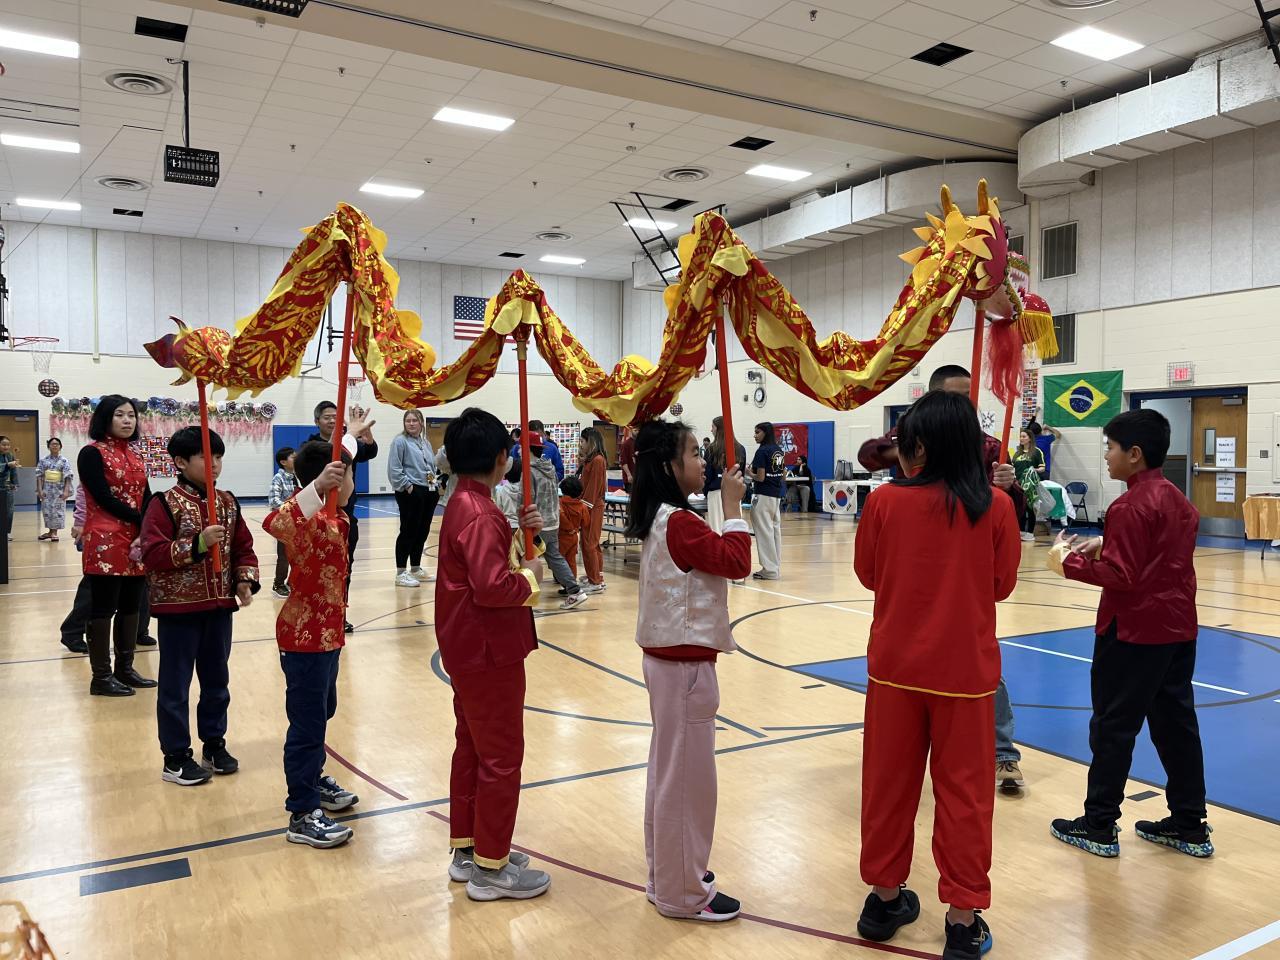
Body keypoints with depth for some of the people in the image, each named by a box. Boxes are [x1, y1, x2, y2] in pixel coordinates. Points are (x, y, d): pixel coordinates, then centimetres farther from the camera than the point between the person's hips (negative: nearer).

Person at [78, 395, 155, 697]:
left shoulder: (135, 455, 14)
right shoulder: (92, 453, -6)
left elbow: (146, 498, 7)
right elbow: (104, 498, -14)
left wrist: (146, 532, -10)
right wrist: (141, 522, -14)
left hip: (137, 542, 7)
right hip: (106, 543, -7)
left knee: (131, 606, 11)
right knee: (104, 608, 0)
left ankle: (125, 668, 21)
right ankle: (101, 676, 7)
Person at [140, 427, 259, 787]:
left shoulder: (228, 502, 6)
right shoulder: (164, 503, -11)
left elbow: (243, 548, 11)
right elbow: (152, 555, -18)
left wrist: (246, 580, -4)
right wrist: (196, 544, -28)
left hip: (219, 605, 6)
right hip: (178, 608, -5)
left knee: (217, 680, 15)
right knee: (175, 686, 6)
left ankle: (214, 745, 30)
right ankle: (176, 758, 17)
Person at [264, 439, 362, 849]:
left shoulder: (331, 516, 4)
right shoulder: (314, 522, -23)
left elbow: (340, 459, 25)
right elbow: (274, 522, -49)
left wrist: (352, 435, 39)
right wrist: (316, 487, -58)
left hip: (325, 633, 10)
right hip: (306, 638, -10)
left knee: (322, 712, 23)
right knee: (308, 722, -3)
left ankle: (313, 783, 40)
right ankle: (302, 816, 6)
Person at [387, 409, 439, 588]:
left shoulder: (426, 443, 17)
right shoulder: (400, 441, -6)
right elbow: (394, 469, -13)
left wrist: (434, 483, 12)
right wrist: (407, 486, -15)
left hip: (428, 492, 8)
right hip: (410, 493, -7)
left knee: (423, 532, 12)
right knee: (408, 531, -6)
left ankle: (416, 569, 24)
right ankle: (401, 573, 0)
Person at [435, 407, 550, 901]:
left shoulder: (463, 503, 9)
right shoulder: (480, 513, -22)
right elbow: (493, 587, -30)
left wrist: (519, 530, 2)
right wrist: (531, 576, -13)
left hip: (468, 651, 10)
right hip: (489, 653, -10)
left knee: (472, 747, 19)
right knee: (501, 757, 2)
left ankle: (466, 850, 31)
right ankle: (490, 868, 14)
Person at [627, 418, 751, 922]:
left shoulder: (659, 519, 8)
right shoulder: (681, 523, -21)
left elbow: (716, 561, 9)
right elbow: (737, 561, -21)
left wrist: (725, 506, 0)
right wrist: (732, 505, -14)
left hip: (668, 658, 10)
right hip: (686, 664, -10)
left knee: (668, 770, 19)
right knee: (686, 776, 3)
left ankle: (668, 873, 34)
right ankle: (683, 893, 17)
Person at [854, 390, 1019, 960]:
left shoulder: (885, 501, -10)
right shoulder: (995, 507, -9)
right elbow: (1002, 585, 3)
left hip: (896, 666, 1)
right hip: (965, 669, 0)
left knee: (890, 783, 14)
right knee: (963, 792, 10)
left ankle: (884, 899, 29)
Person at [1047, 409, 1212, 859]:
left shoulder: (1131, 506, -18)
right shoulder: (1176, 499, 11)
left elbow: (1119, 575, -21)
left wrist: (1069, 562, -11)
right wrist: (1103, 546, 9)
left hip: (1135, 632, -9)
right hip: (1177, 628, 9)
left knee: (1113, 726, 1)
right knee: (1176, 724, 15)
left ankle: (1099, 827, 10)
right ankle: (1191, 826, 23)